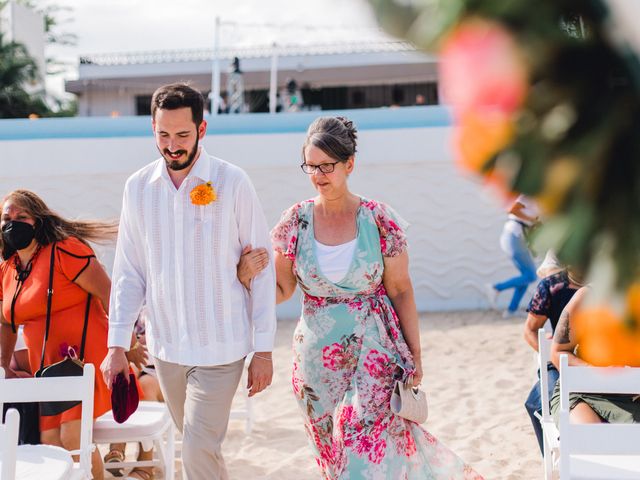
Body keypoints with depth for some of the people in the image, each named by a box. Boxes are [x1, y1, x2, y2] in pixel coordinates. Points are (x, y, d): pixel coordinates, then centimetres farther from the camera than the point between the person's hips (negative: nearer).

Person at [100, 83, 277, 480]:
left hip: (221, 348, -4)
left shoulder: (233, 183, -10)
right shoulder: (138, 187, 1)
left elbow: (261, 270, -6)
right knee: (198, 445, 17)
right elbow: (129, 272, 6)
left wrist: (264, 350, -6)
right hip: (165, 346, 4)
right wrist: (117, 346, 2)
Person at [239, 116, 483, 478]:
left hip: (374, 352, -2)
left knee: (363, 448, -11)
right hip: (318, 359, 3)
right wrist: (249, 275, -18)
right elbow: (281, 291, 3)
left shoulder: (380, 221, -7)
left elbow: (401, 290, -1)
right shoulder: (295, 222, -1)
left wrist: (415, 355, 0)